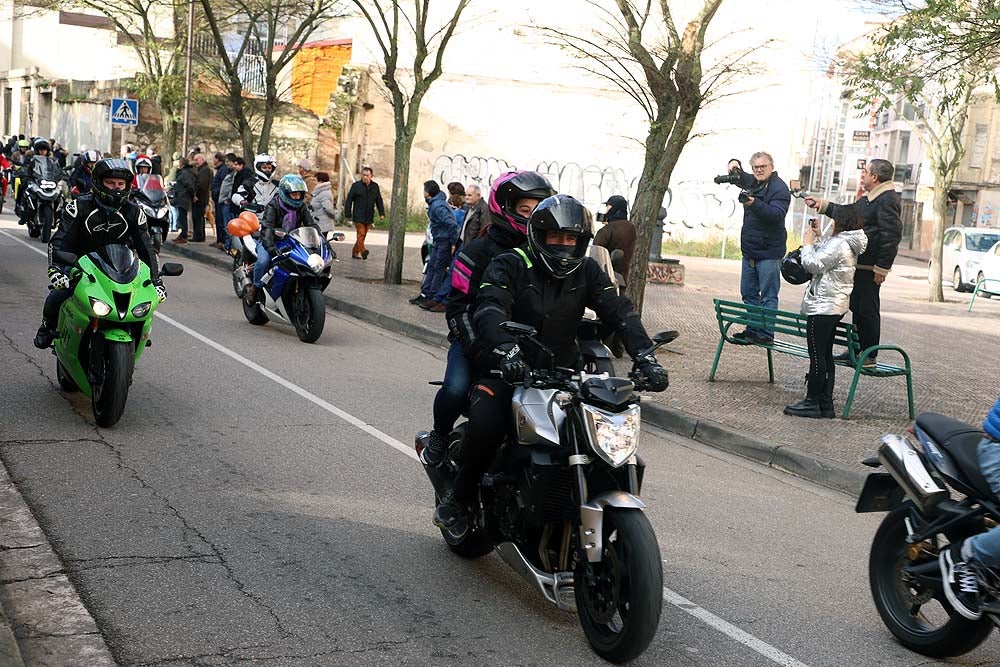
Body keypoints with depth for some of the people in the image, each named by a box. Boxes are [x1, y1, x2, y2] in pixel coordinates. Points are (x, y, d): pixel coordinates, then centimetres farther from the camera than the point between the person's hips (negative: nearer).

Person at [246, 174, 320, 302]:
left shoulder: (302, 206, 2)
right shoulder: (273, 205, -15)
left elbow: (311, 224, -2)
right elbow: (267, 227, -28)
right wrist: (270, 246, -46)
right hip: (272, 242, -4)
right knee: (263, 261, -34)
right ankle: (255, 286, -6)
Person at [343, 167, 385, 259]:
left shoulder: (375, 186, 10)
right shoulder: (356, 185, -2)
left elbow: (379, 201, 16)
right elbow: (349, 200, -1)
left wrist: (382, 213, 6)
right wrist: (347, 214, -4)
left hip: (369, 217, 4)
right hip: (358, 216, -4)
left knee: (363, 236, 7)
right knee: (361, 234, -15)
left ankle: (355, 252, 15)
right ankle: (363, 250, -25)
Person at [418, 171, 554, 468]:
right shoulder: (479, 251, -3)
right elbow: (458, 308, -7)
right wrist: (478, 349, -22)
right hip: (478, 340, -3)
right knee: (456, 388, -29)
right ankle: (439, 437, 4)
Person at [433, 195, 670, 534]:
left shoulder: (587, 272, 7)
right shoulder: (510, 265, -7)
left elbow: (620, 310, -4)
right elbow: (489, 308, -24)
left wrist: (645, 357, -21)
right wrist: (506, 348, -45)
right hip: (509, 370, -4)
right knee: (486, 424, -31)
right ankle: (459, 497, -6)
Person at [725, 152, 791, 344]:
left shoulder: (780, 188, -11)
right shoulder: (752, 182, 14)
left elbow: (776, 214, -25)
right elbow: (739, 177, 32)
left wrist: (755, 203, -38)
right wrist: (734, 164, 8)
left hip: (768, 253, -9)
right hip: (750, 250, 9)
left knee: (768, 295, -7)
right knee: (748, 292, 12)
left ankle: (765, 332, -7)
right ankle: (753, 328, 19)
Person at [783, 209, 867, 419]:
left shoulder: (838, 243, -17)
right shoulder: (848, 244, 15)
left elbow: (814, 265, -18)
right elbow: (824, 257, 22)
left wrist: (808, 244, -5)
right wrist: (817, 239, 16)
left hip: (823, 306, -10)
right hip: (835, 306, 10)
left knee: (817, 355, -5)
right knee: (826, 355, 13)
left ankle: (812, 402, -1)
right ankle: (825, 403, 16)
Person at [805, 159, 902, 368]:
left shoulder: (888, 200, -16)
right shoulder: (869, 199, 17)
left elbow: (891, 236, -21)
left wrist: (882, 268, -22)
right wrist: (821, 204, 34)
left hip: (870, 268, -10)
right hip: (859, 264, 10)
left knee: (867, 310, -5)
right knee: (857, 307, 16)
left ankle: (870, 356, 2)